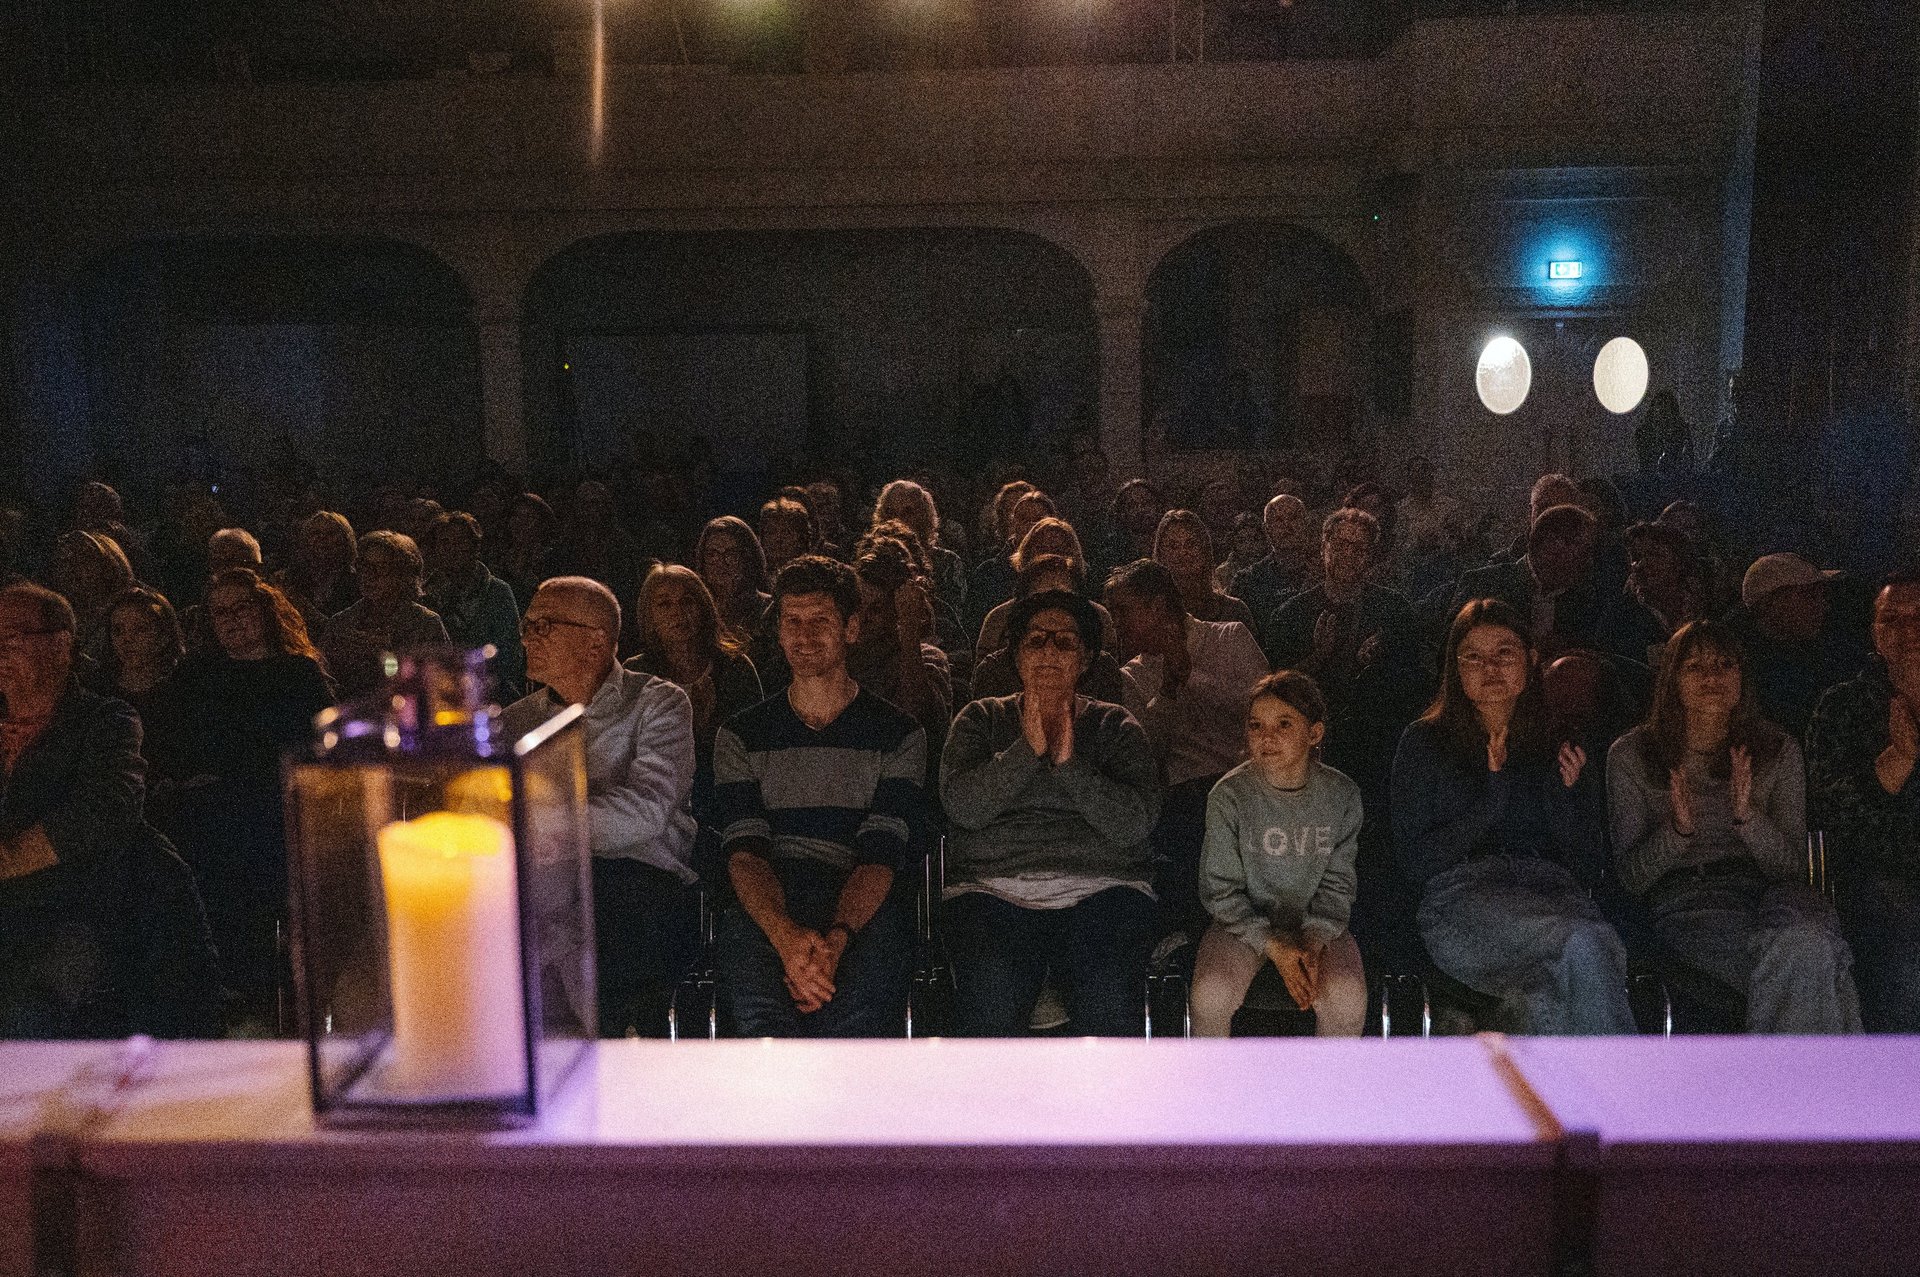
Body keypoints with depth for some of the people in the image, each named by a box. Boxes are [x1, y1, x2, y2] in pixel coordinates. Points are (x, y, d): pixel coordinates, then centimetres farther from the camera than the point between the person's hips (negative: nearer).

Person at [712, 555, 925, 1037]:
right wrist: (786, 935, -20)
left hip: (862, 909, -1)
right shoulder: (740, 735, 16)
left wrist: (835, 939, -22)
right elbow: (743, 852, 2)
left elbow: (880, 856, -1)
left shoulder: (898, 734, 11)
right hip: (766, 908, 1)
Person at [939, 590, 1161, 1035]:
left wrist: (1069, 763, -7)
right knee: (989, 1004, -30)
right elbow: (961, 806, 1)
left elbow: (1135, 824, 2)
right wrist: (1028, 749, -5)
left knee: (1110, 1006, -29)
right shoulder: (981, 719, 19)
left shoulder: (1115, 726, 18)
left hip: (1100, 890, 0)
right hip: (994, 892, 0)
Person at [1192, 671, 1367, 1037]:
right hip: (1244, 923, -1)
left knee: (1347, 998, -26)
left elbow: (1337, 884, 1)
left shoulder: (1342, 794, -5)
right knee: (1211, 996, -27)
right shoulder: (1228, 794, -11)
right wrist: (1274, 947, -18)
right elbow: (1220, 890, -8)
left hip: (1318, 925, 1)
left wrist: (1313, 943, -15)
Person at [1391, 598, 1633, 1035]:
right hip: (1463, 896, -2)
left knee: (1539, 1003, -38)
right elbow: (1420, 863, 4)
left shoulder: (1559, 745, 23)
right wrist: (1494, 793, -4)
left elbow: (1589, 870, 17)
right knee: (1585, 943, -36)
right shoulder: (1424, 742, 14)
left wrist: (1567, 791, 1)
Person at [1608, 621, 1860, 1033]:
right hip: (1685, 901, -3)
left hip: (1767, 890, 3)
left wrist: (1747, 815, -15)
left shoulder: (1778, 751, 11)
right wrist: (1677, 829, -18)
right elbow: (1632, 878, 2)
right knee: (1804, 953, -33)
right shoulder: (1631, 756, 4)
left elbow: (1791, 867, 5)